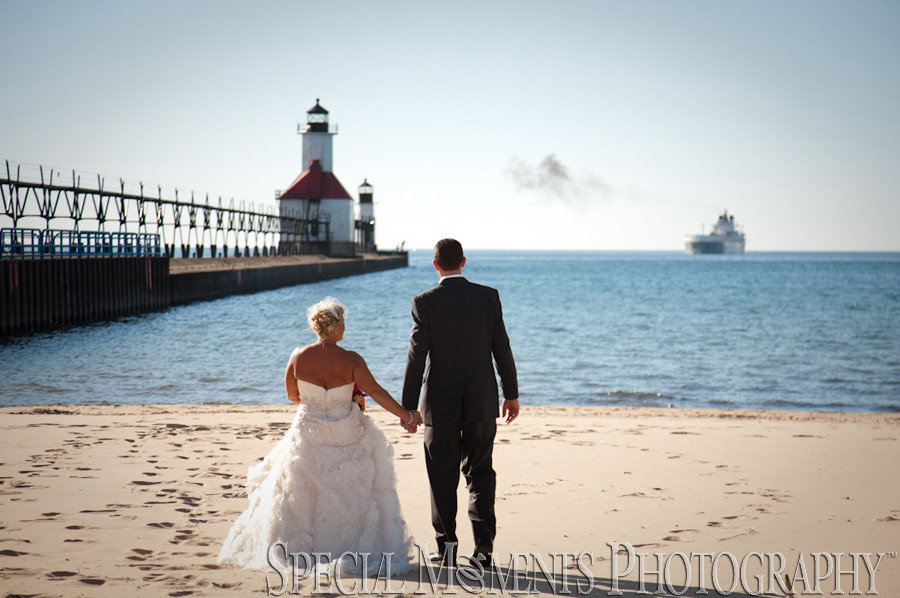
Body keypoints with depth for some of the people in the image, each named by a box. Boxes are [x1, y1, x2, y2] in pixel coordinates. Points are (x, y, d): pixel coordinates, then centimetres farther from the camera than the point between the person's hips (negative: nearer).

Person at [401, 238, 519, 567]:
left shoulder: (424, 303, -9)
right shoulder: (488, 297, -4)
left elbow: (416, 358, -10)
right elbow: (502, 349, -1)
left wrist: (409, 407, -4)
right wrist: (511, 394, 9)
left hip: (440, 403, -1)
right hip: (482, 402, 2)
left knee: (443, 477, 9)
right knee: (480, 472, 12)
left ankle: (446, 546, 13)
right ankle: (484, 543, 4)